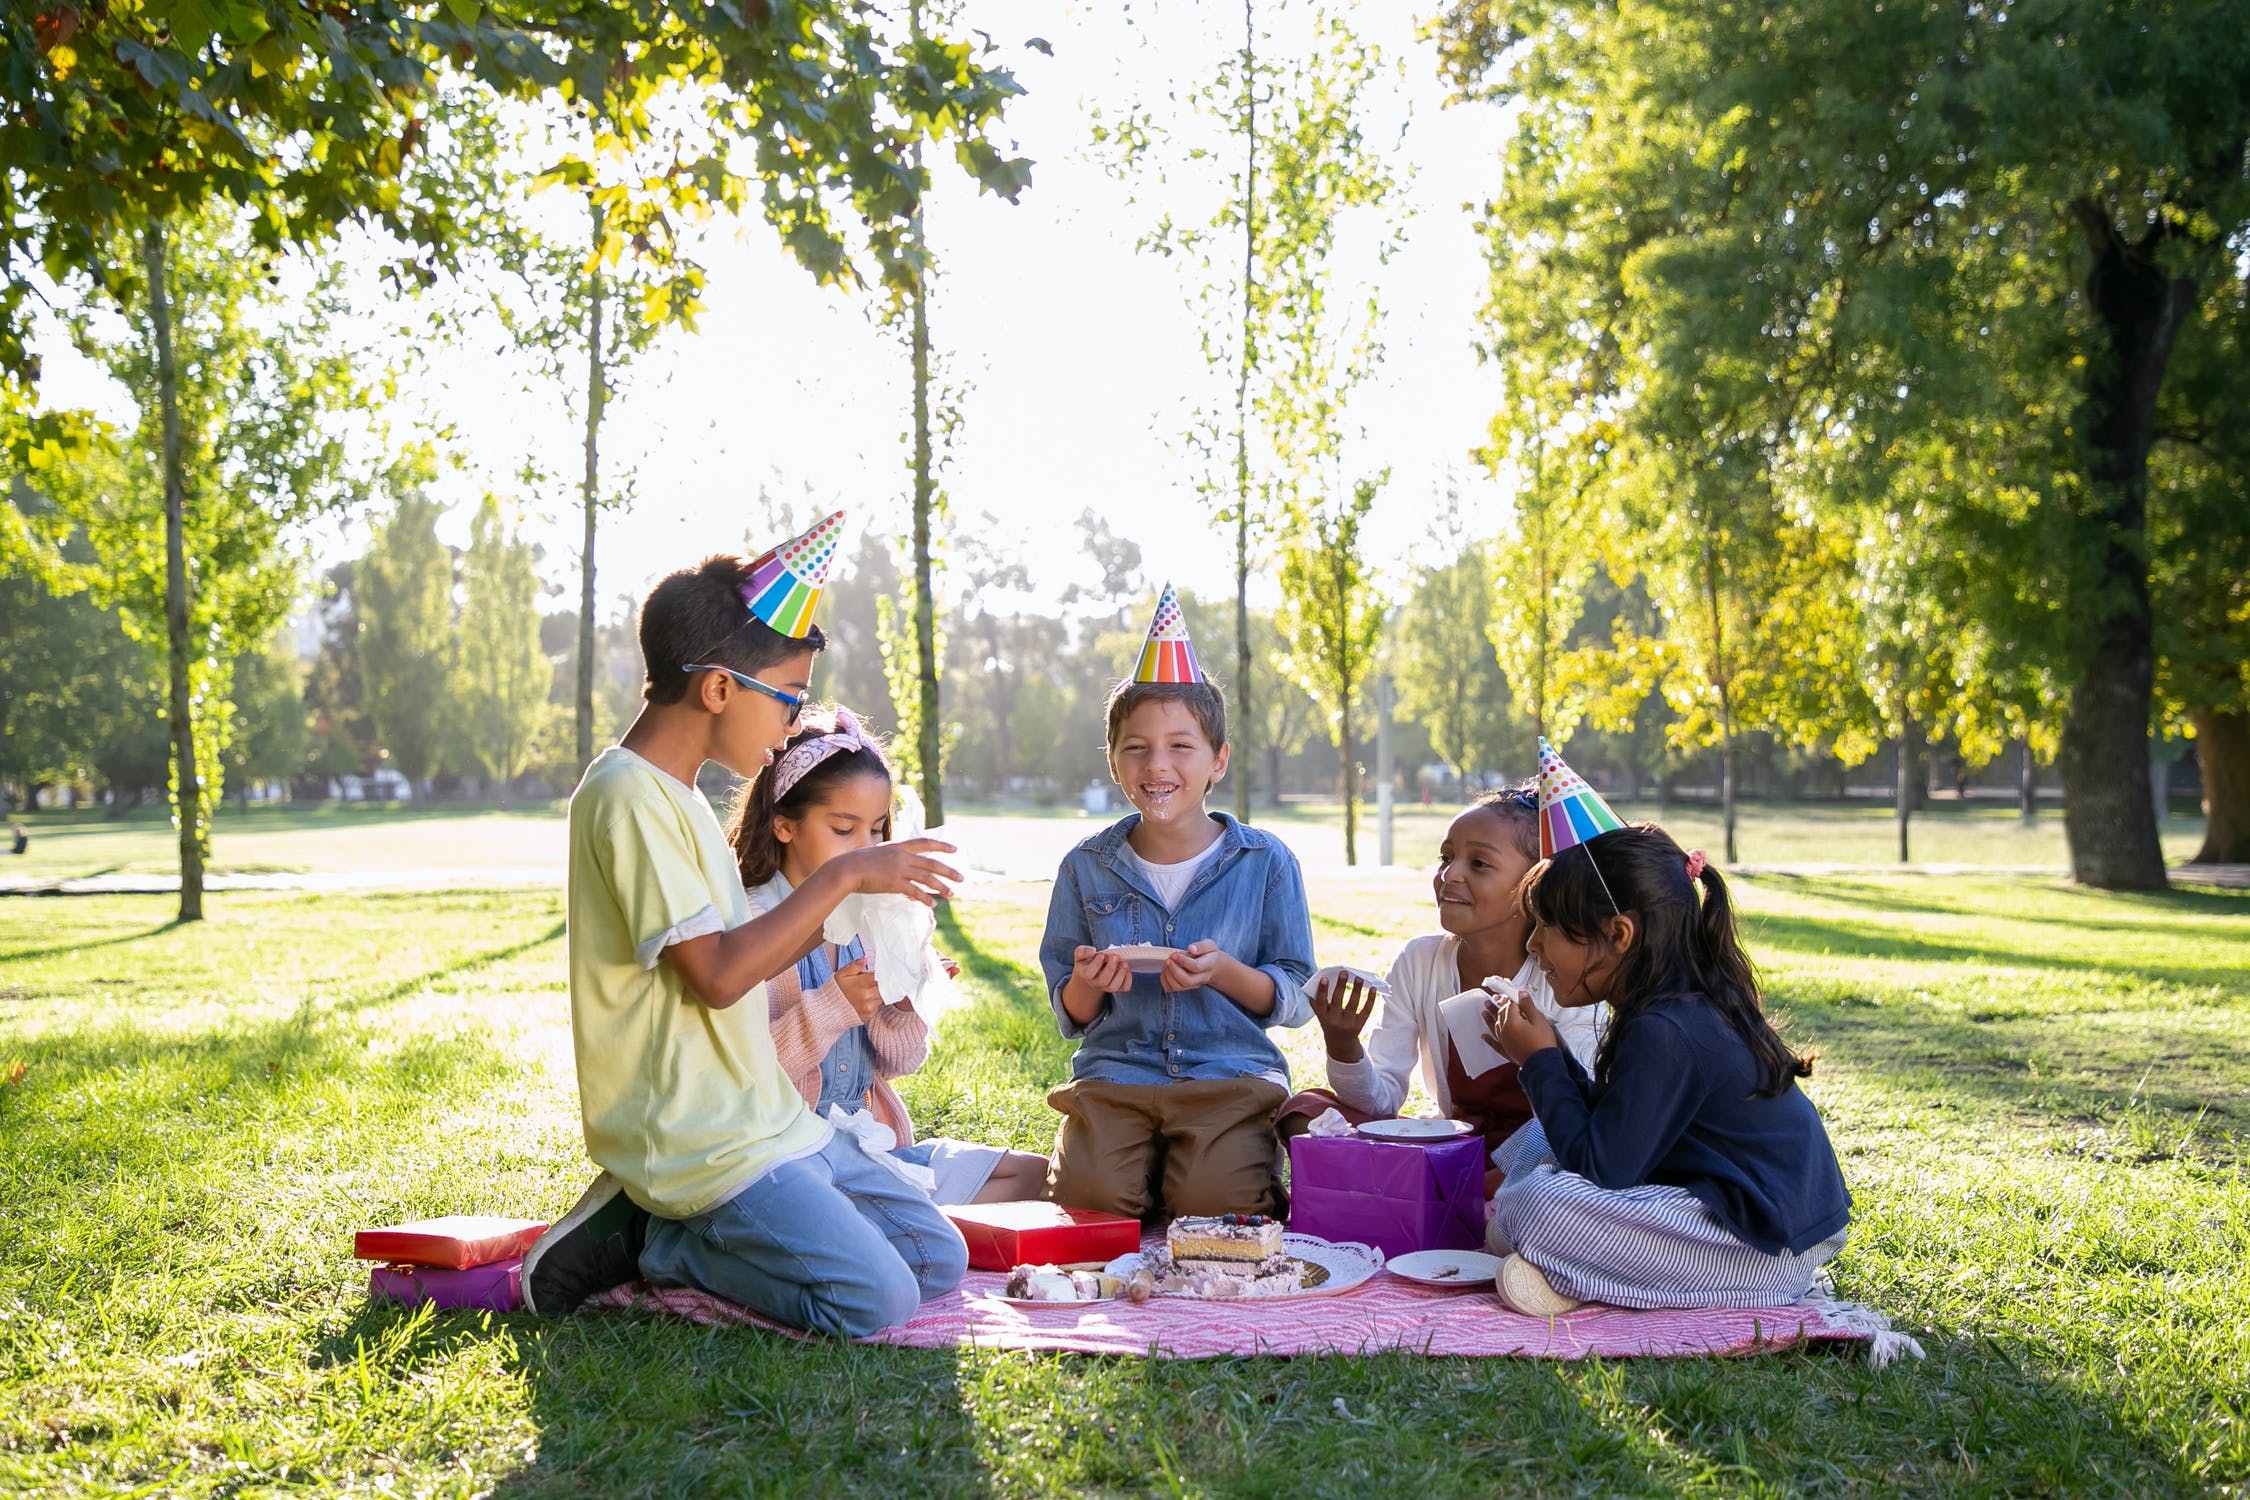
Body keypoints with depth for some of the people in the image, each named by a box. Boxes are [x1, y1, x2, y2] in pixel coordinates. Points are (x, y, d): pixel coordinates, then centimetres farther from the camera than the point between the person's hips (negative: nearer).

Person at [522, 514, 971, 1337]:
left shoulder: (679, 798, 15)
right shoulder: (629, 796, -15)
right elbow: (717, 975, -22)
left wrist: (844, 909, 8)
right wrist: (842, 875, -15)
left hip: (767, 1116, 10)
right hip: (697, 1140, -10)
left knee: (939, 1262, 8)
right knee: (874, 1300, -20)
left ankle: (655, 1223, 9)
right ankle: (646, 1239, -3)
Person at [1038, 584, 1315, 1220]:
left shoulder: (1265, 862, 1)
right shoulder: (1086, 867, 6)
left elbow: (1295, 1000, 3)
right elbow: (1069, 1017, 10)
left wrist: (1225, 972, -17)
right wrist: (1086, 986, -14)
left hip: (1232, 1075, -2)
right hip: (1114, 1072, 2)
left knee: (1213, 1202, -27)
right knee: (1088, 1194, -25)